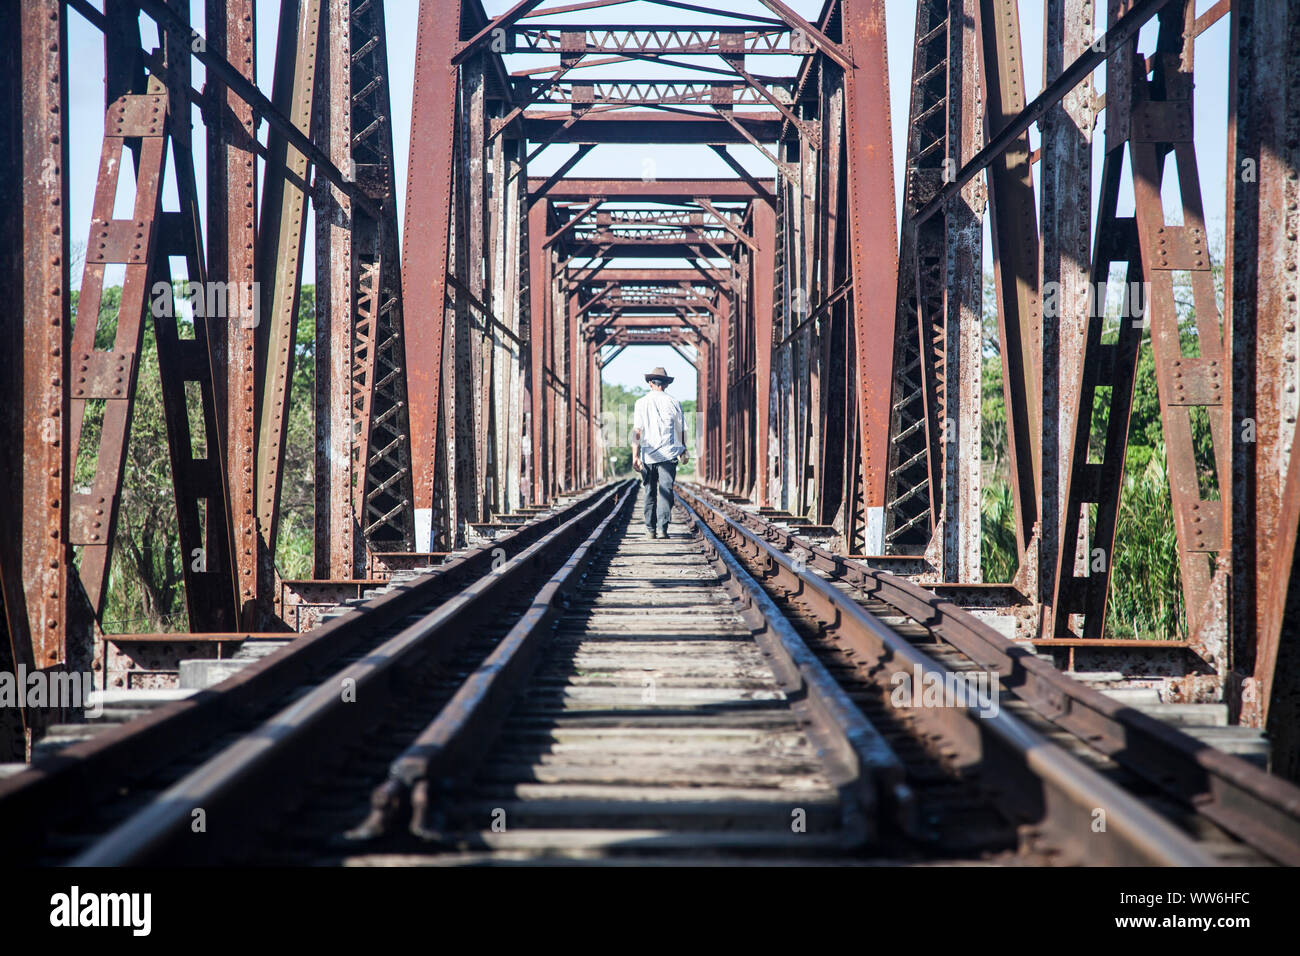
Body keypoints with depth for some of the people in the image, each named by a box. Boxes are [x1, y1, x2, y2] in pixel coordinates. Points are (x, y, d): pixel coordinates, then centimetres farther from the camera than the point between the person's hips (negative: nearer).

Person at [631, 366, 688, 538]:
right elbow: (682, 431, 9)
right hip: (669, 453, -1)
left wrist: (635, 456, -6)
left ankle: (651, 528, 13)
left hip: (648, 454, 1)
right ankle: (662, 527, -14)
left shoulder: (642, 402, 1)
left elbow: (637, 431, -6)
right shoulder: (674, 402, 3)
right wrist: (683, 451, 22)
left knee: (650, 492, 11)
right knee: (666, 491, -3)